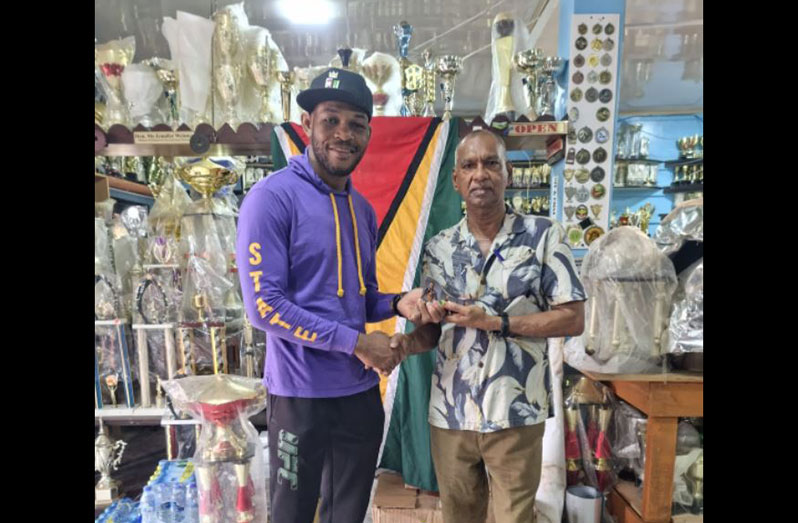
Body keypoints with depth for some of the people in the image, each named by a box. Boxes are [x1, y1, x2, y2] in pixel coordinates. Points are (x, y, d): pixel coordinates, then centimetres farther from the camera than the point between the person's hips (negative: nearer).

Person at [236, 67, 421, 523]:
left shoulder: (363, 210, 9)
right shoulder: (273, 197, -13)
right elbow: (264, 306, -19)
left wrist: (398, 304, -6)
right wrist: (356, 342, -18)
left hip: (362, 390, 7)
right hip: (302, 393, -6)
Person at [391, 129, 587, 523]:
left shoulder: (544, 235, -6)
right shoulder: (438, 248, 3)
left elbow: (573, 319, -8)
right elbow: (433, 328, 8)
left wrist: (494, 321, -18)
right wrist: (408, 341, -14)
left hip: (516, 415, -2)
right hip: (449, 414, 3)